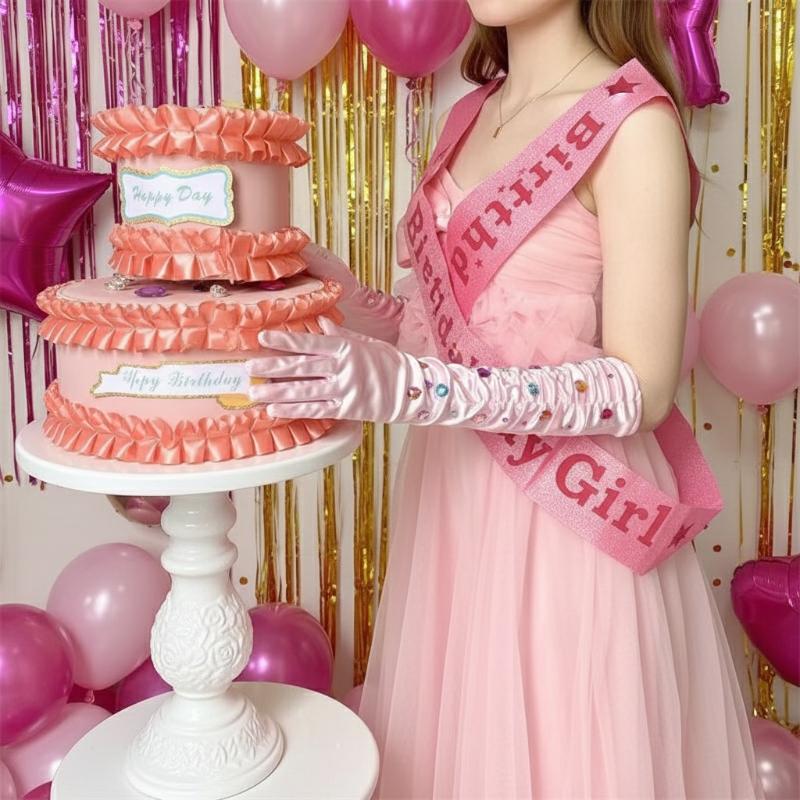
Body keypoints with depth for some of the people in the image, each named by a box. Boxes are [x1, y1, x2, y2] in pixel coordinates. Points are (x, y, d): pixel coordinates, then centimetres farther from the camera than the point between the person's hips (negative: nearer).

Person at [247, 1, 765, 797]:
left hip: (564, 512, -6)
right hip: (454, 493, 6)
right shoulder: (469, 116, 9)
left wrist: (410, 387, -28)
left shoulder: (634, 121, -13)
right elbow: (461, 328, 11)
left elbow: (640, 387, -19)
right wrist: (347, 304, -6)